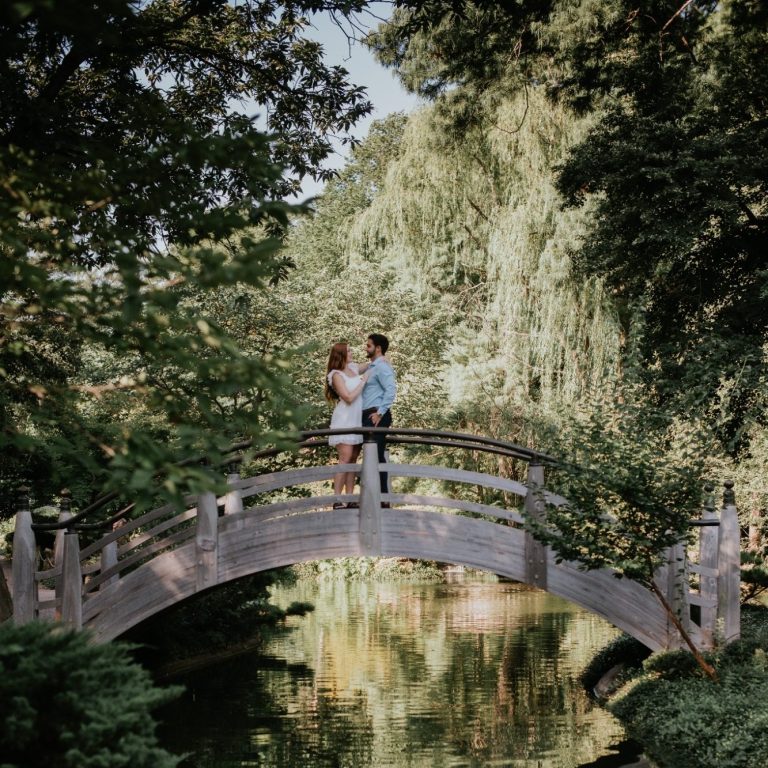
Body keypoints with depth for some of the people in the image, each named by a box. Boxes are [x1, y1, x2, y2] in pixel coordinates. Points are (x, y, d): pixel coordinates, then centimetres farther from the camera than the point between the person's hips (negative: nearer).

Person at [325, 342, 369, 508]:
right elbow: (349, 398, -17)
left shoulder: (353, 368, 10)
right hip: (344, 420, -7)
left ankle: (350, 499, 5)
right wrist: (362, 382, -11)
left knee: (353, 459, 4)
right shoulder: (336, 375, -10)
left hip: (357, 420, 7)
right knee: (345, 458, -14)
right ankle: (337, 500, -15)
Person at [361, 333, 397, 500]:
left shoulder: (382, 366, -9)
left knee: (377, 457, -11)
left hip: (376, 416, -10)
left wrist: (380, 413, -21)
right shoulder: (372, 367, 21)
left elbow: (391, 389, -20)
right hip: (368, 417, 10)